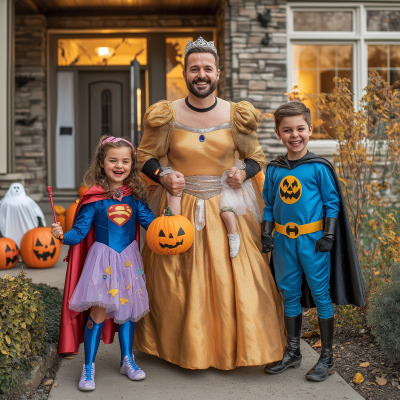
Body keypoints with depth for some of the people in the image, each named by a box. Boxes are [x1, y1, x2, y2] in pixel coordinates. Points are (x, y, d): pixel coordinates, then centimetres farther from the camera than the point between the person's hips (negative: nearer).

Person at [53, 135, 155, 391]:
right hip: (103, 257, -3)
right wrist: (62, 235, -29)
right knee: (98, 311, -3)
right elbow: (80, 231, -10)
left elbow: (150, 221, -1)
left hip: (128, 258, 4)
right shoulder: (94, 198, -9)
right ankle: (89, 367, 11)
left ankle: (127, 360, 30)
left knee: (127, 308, 13)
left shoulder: (135, 196, 1)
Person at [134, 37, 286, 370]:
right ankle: (183, 346, 21)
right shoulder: (167, 115, -1)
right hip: (180, 209, 0)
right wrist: (163, 175, -12)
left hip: (226, 209, 1)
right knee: (176, 280, 2)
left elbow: (256, 156, 12)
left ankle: (233, 347, 17)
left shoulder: (236, 116, 2)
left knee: (235, 277, -2)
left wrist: (244, 173, -10)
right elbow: (146, 156, 8)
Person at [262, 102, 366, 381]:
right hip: (284, 241, 4)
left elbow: (332, 202, -3)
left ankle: (327, 358, 16)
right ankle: (293, 353, 27)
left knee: (321, 295, 3)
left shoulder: (318, 167, -6)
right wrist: (266, 234, 5)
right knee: (290, 295, 13)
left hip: (312, 240, -4)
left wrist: (329, 235, -9)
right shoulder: (274, 170, 5)